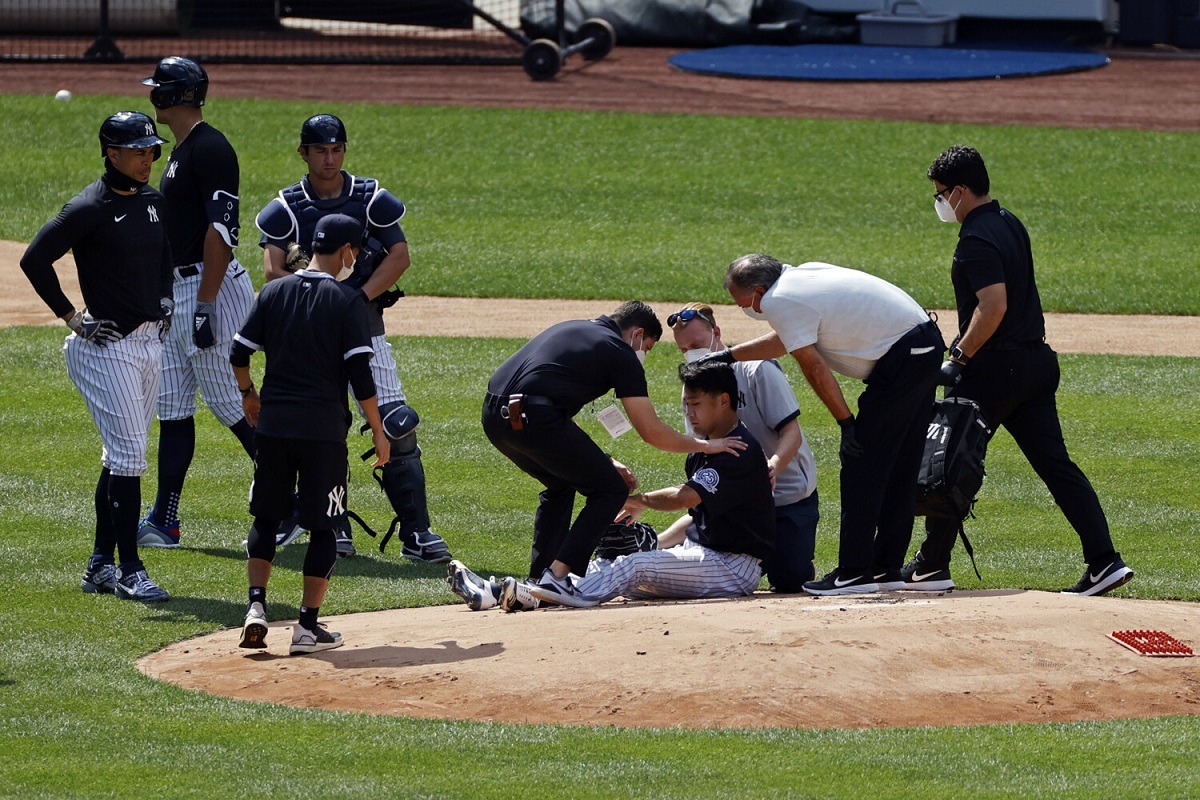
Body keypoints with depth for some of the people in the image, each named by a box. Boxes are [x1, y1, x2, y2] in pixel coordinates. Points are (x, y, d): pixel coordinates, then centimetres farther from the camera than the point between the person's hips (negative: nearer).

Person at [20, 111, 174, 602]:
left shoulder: (153, 203, 9)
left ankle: (100, 566, 18)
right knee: (127, 456, -11)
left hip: (150, 342, 8)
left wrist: (164, 301, 14)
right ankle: (129, 571, -7)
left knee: (122, 457, 11)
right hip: (106, 345, -8)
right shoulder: (90, 208, -14)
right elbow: (34, 260, -16)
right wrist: (72, 319, -13)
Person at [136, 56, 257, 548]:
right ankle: (164, 522, 10)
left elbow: (221, 230, -22)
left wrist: (205, 305, -25)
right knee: (172, 408, 8)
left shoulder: (210, 148, -15)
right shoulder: (181, 151, 18)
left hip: (213, 288, -11)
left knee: (230, 404, -7)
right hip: (178, 288, 11)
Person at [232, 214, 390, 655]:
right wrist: (378, 432, -3)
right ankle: (308, 626, 4)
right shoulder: (347, 301, -7)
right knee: (322, 527, 5)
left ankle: (256, 606, 1)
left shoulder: (273, 293, 5)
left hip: (272, 424, 4)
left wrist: (248, 394, 26)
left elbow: (238, 354, 7)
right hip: (324, 428, -3)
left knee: (265, 518, 16)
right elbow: (360, 373, -11)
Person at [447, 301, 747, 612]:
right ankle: (554, 579, -3)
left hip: (493, 415, 8)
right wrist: (703, 445, 21)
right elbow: (651, 432, 5)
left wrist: (602, 461, 32)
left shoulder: (573, 328, 30)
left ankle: (538, 583, 22)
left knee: (561, 484, 31)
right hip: (530, 418, -8)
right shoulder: (621, 354, 6)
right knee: (611, 490, 6)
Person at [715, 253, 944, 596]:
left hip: (901, 359, -10)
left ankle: (854, 573, -5)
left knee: (862, 463, -5)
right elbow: (786, 339, 29)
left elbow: (815, 368, -12)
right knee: (899, 470, 14)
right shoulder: (804, 275, 16)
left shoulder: (780, 302, -12)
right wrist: (726, 356, 35)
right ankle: (886, 569, 19)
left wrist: (846, 423, -8)